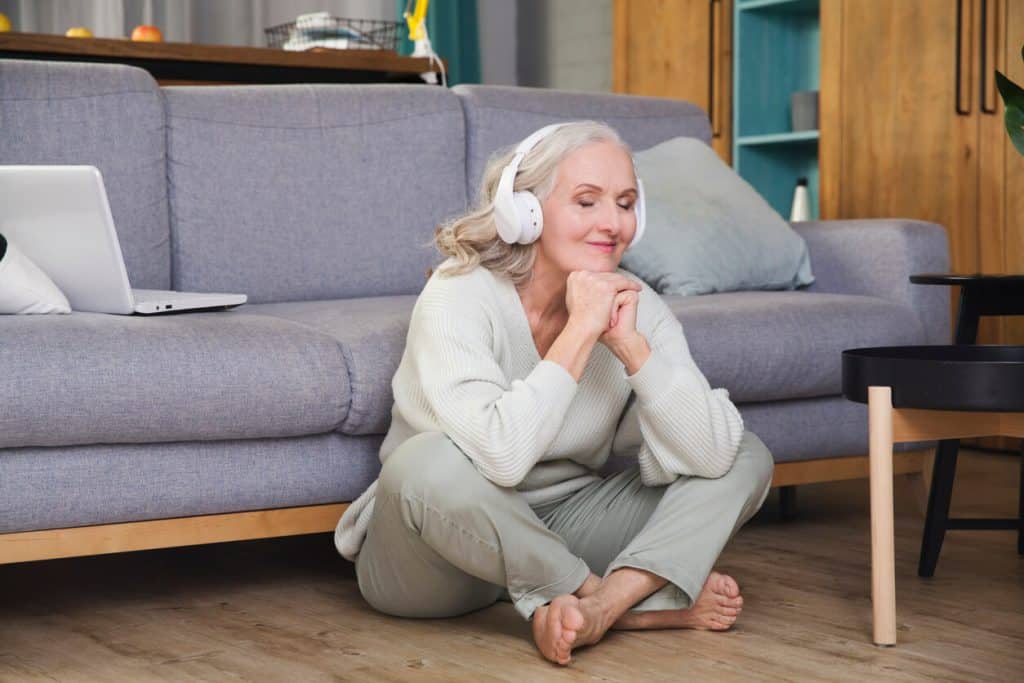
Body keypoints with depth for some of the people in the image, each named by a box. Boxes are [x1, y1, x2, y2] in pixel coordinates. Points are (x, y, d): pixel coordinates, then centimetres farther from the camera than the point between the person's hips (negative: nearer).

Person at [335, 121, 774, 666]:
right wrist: (580, 333, -29)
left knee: (747, 458, -6)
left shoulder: (634, 305, -6)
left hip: (557, 533, 5)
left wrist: (631, 345, -26)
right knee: (429, 461, -38)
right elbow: (499, 456, -36)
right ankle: (644, 603, -20)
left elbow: (710, 454, -17)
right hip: (431, 562, -4)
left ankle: (601, 606, -29)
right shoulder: (458, 297, -19)